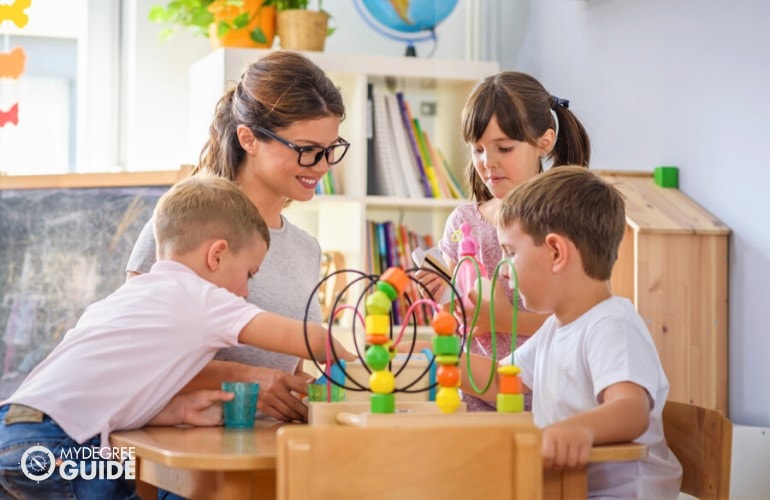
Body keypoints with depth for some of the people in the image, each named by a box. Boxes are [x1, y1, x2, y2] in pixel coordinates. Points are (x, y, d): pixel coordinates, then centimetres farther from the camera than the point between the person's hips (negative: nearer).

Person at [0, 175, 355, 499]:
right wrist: (348, 364, 14)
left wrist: (179, 409, 6)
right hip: (54, 443, -9)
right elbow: (307, 339, -5)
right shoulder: (202, 298, -1)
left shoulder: (131, 293, 24)